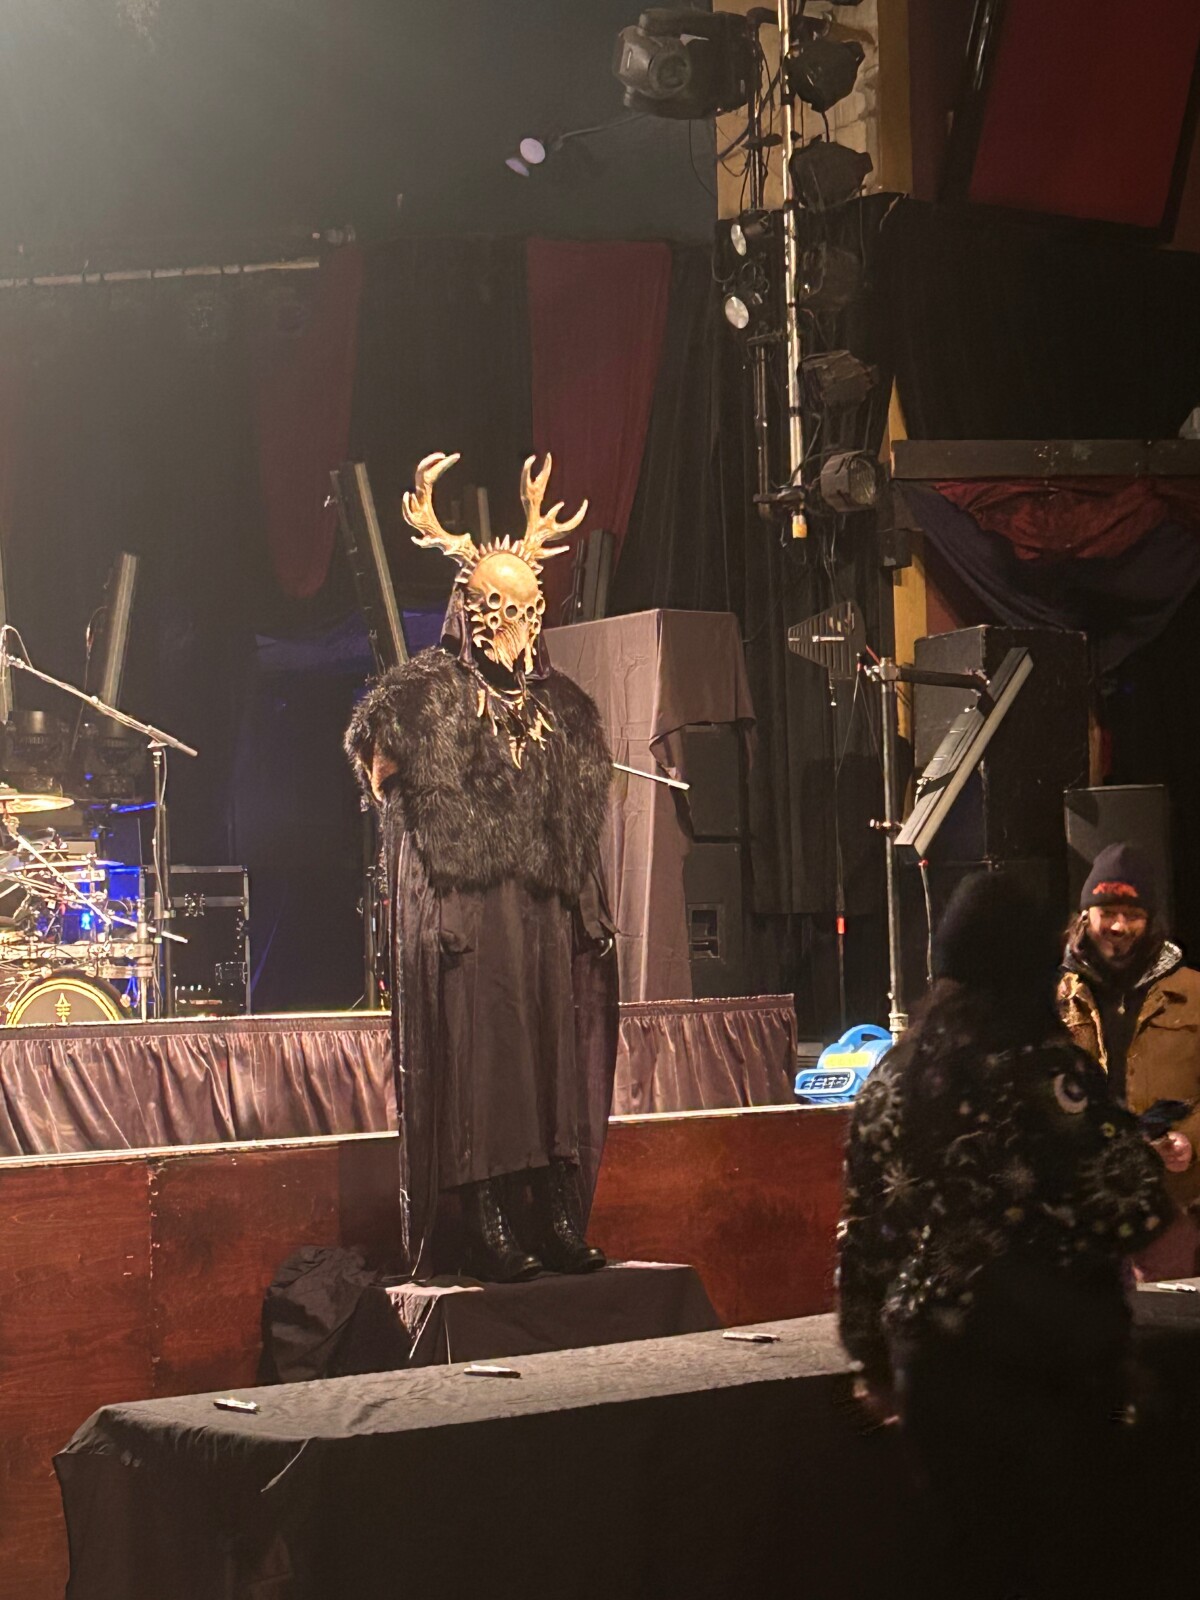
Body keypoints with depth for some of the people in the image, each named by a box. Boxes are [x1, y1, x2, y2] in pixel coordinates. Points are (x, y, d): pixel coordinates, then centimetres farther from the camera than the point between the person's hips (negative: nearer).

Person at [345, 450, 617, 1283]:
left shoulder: (562, 705, 15)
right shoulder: (430, 690, 0)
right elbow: (383, 771, 6)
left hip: (547, 904, 5)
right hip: (462, 897, -5)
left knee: (555, 1048, 2)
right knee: (480, 1049, -8)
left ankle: (558, 1220, 6)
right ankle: (490, 1224, -7)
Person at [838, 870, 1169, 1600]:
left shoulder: (892, 1079, 6)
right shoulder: (1048, 1069, -12)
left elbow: (863, 1234, 9)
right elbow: (1131, 1206, -14)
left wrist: (875, 1355, 18)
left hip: (933, 1355, 5)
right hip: (1046, 1358, -5)